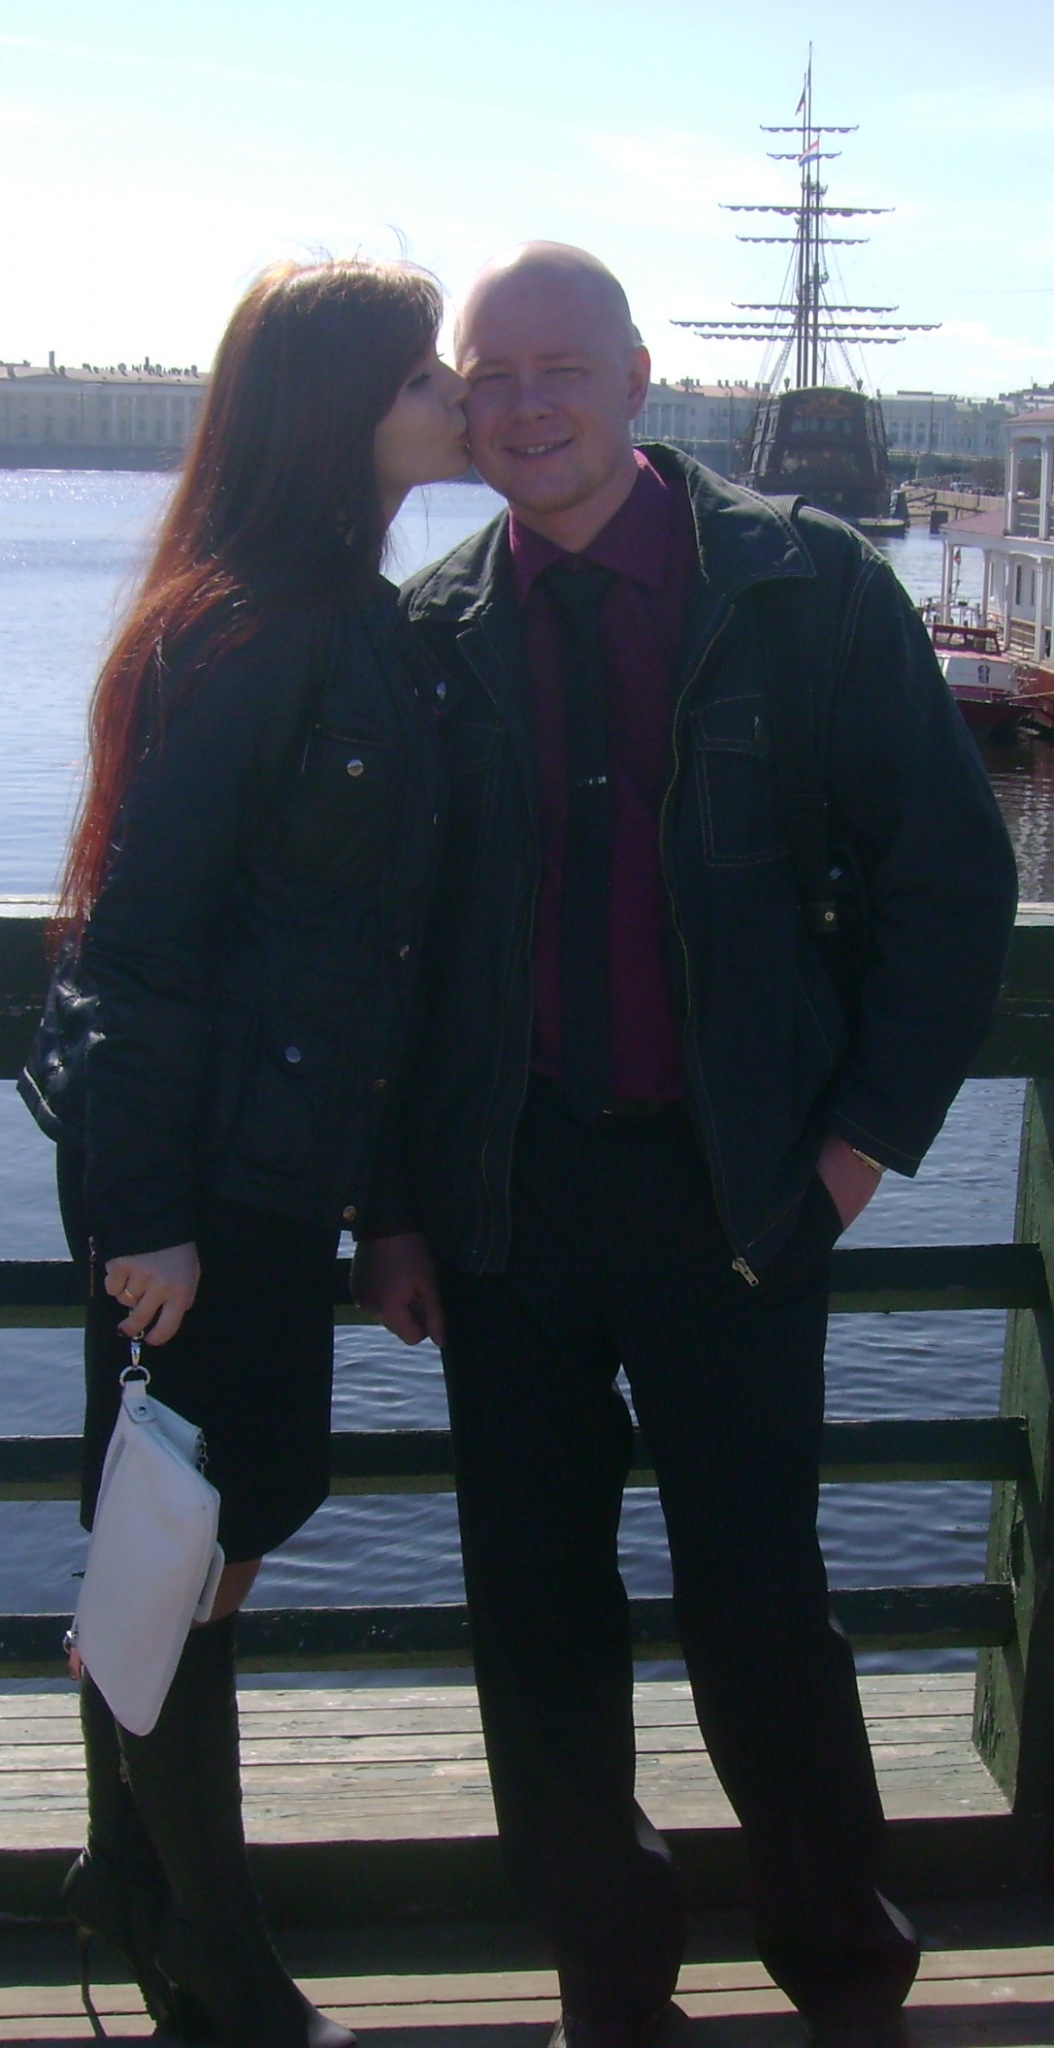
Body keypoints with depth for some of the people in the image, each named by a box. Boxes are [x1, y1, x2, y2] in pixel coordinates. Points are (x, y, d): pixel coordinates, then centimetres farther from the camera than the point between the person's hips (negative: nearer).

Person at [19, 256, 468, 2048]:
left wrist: (371, 1163, 15)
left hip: (280, 1154, 9)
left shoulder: (361, 622, 10)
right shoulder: (248, 627, -18)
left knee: (246, 1507, 17)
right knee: (190, 1536, 4)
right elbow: (143, 917, -20)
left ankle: (136, 1877, 36)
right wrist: (146, 1208, -20)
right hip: (195, 1171, -9)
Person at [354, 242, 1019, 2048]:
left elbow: (950, 869, 1)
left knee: (759, 1607, 5)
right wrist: (391, 1207, 4)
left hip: (731, 1196, -2)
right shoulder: (434, 633, 4)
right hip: (506, 1201, 3)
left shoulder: (808, 589, -3)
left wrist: (872, 1126, -3)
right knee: (536, 1620, 10)